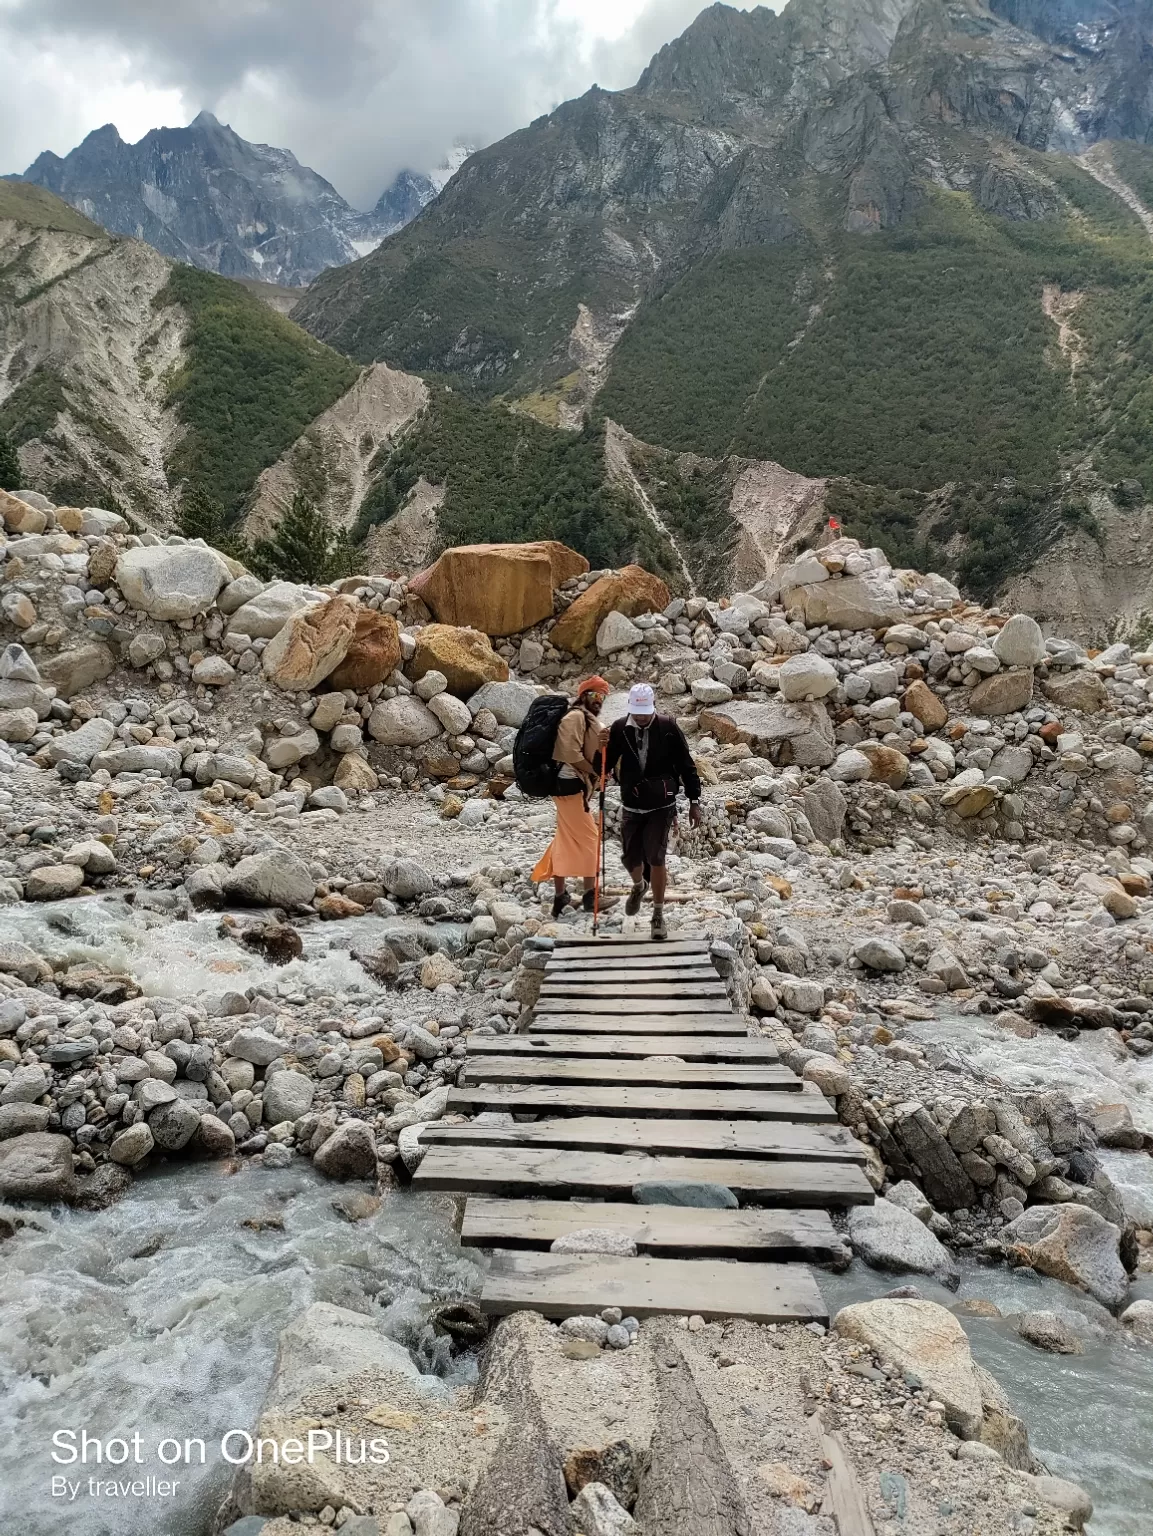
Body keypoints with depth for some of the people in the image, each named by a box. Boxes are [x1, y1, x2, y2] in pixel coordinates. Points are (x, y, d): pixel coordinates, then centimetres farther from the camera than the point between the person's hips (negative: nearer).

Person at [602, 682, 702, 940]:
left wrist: (694, 801, -4)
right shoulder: (619, 729, -6)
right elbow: (606, 762, 0)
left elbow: (686, 765, -4)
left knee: (655, 858, -6)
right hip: (631, 807, 2)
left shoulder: (668, 727, -9)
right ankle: (639, 885, 45)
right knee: (630, 857, 8)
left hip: (661, 806, -2)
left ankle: (658, 914, 10)